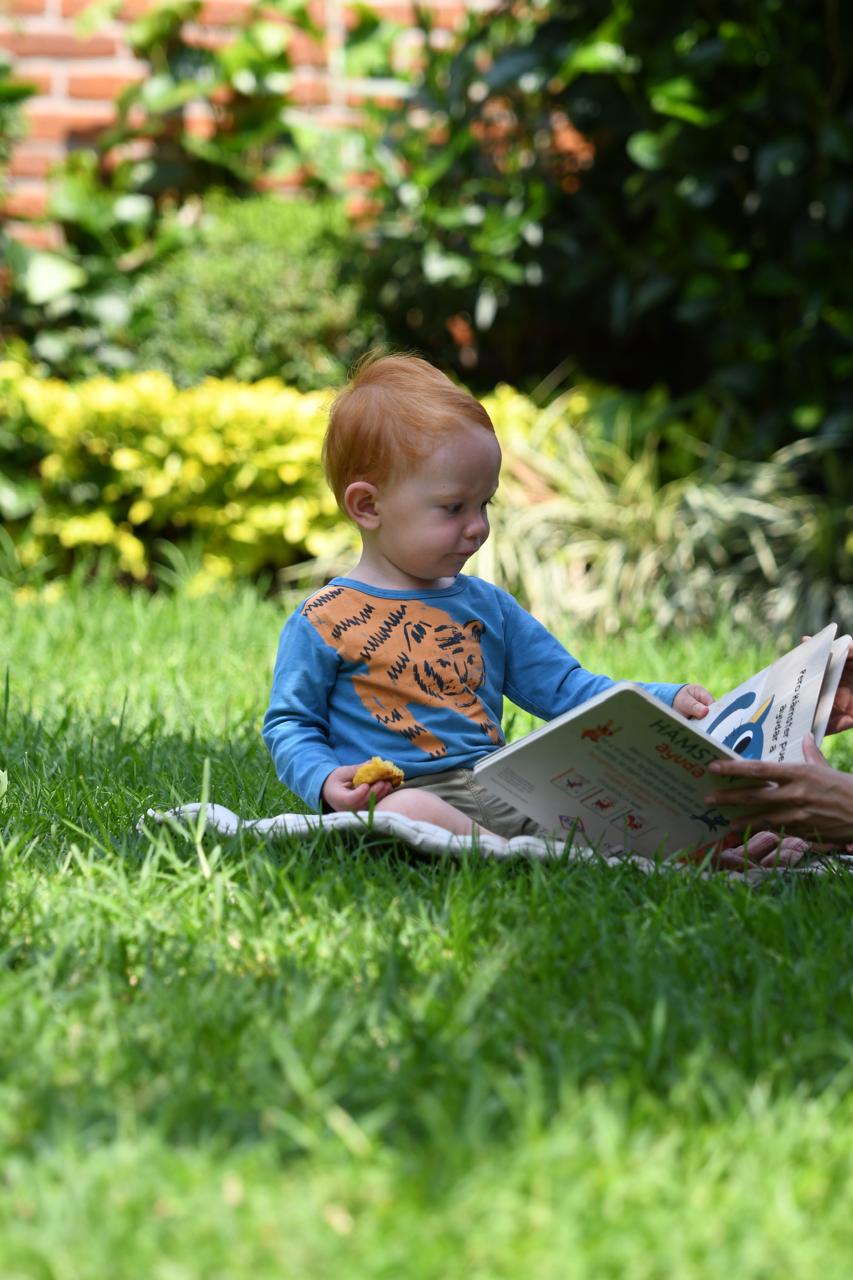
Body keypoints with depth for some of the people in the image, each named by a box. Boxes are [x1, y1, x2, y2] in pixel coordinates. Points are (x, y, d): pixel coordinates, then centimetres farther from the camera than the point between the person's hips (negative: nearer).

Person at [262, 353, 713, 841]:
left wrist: (669, 702, 7)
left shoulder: (488, 606, 19)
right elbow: (289, 726, 8)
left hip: (502, 793, 6)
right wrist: (325, 780, -14)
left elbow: (565, 688, 20)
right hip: (409, 794, -6)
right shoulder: (326, 621, 3)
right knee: (404, 812, -41)